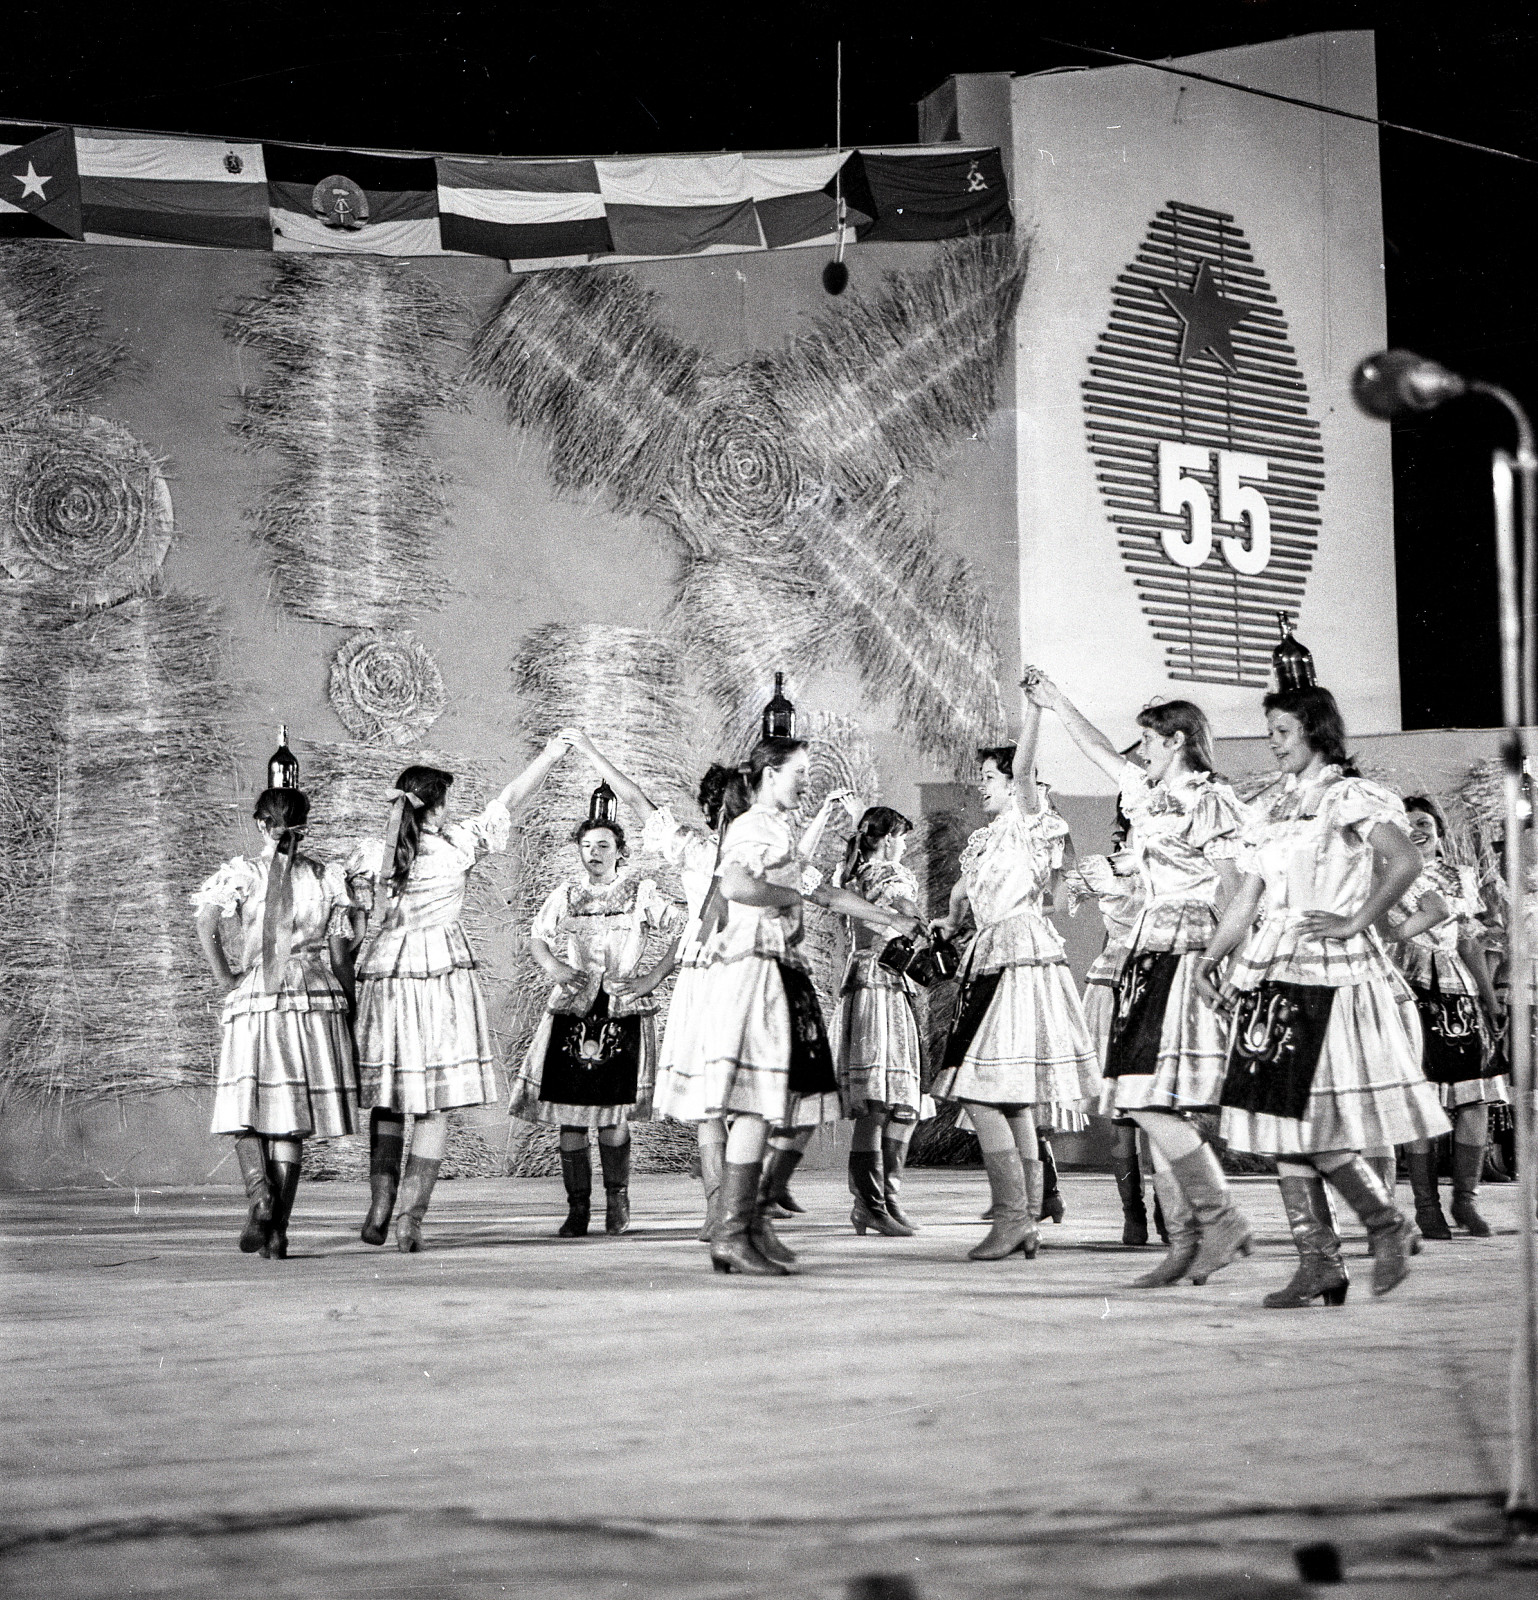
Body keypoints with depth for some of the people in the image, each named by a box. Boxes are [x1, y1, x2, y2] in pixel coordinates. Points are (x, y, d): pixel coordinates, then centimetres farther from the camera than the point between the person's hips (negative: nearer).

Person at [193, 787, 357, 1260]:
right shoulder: (328, 878, 6)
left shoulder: (241, 872, 1)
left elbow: (205, 924, -16)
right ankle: (278, 1229, 1)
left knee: (245, 1115, 8)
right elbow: (340, 955, 5)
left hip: (253, 1003, -1)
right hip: (315, 1004, 2)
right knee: (291, 1120, 4)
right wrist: (349, 1008, 11)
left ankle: (259, 1191, -20)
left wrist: (225, 979, -6)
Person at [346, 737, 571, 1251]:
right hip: (440, 979, -4)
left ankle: (379, 1211, 6)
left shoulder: (370, 854, 3)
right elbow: (509, 803, 4)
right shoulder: (455, 845, -5)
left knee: (386, 1103, 13)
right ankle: (410, 1218, -6)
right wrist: (550, 754, 14)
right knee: (434, 1106, 1)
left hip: (380, 978, 4)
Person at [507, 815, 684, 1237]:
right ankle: (577, 1206, 7)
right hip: (570, 1012, 2)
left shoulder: (642, 893, 5)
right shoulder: (565, 894, 12)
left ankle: (616, 1195, 14)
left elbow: (682, 934, 3)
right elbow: (536, 938, 23)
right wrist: (553, 967, 2)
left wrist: (650, 979, -6)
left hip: (624, 1014, -2)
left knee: (613, 1115, -8)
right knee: (569, 1115, -3)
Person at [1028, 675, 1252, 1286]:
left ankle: (1222, 1222, -10)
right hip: (1148, 957, 8)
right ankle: (1186, 1244, 4)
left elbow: (1233, 892, -10)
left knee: (1152, 1104, -16)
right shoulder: (1149, 795, 18)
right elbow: (1100, 750, 34)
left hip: (1189, 956, -8)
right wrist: (1057, 703, 40)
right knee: (1153, 1110, 3)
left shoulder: (1212, 801, -5)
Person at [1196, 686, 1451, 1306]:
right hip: (1273, 973, 7)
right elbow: (1247, 898, 20)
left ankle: (1385, 1224, 9)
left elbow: (1406, 861, -19)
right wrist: (1208, 962, 14)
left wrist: (1354, 922, -16)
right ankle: (1317, 1263, 5)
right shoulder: (1269, 806, 18)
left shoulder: (1350, 796, -4)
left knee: (1312, 1123, -12)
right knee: (1280, 1121, 2)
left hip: (1329, 972, -7)